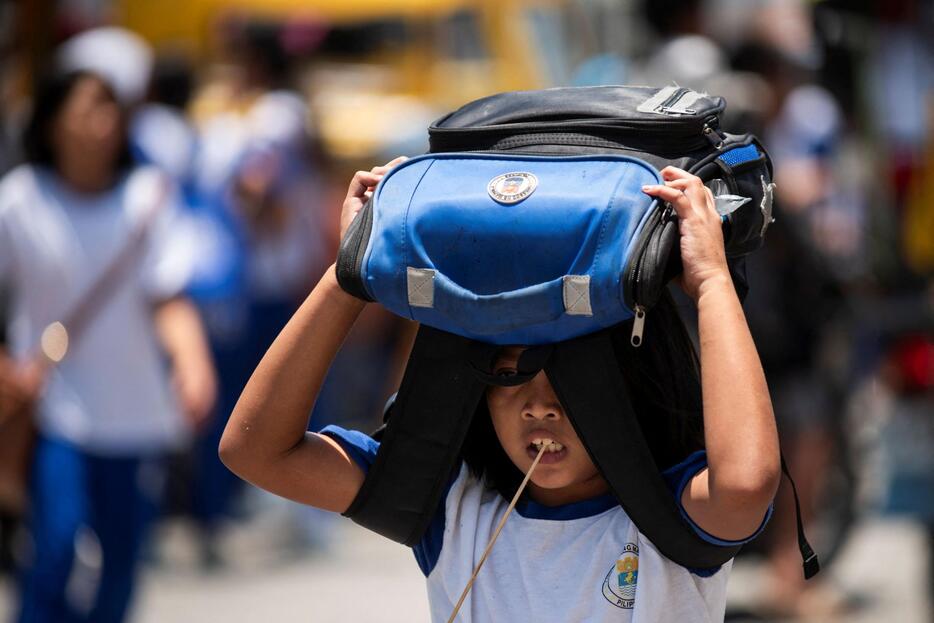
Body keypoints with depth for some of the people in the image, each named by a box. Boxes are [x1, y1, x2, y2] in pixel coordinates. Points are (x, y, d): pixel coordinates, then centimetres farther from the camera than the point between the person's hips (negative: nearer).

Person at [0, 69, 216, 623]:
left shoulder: (147, 195, -2)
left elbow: (169, 298, -7)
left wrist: (194, 363, -25)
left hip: (136, 409, 3)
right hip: (53, 406, -2)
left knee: (122, 561, 9)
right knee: (56, 547, -17)